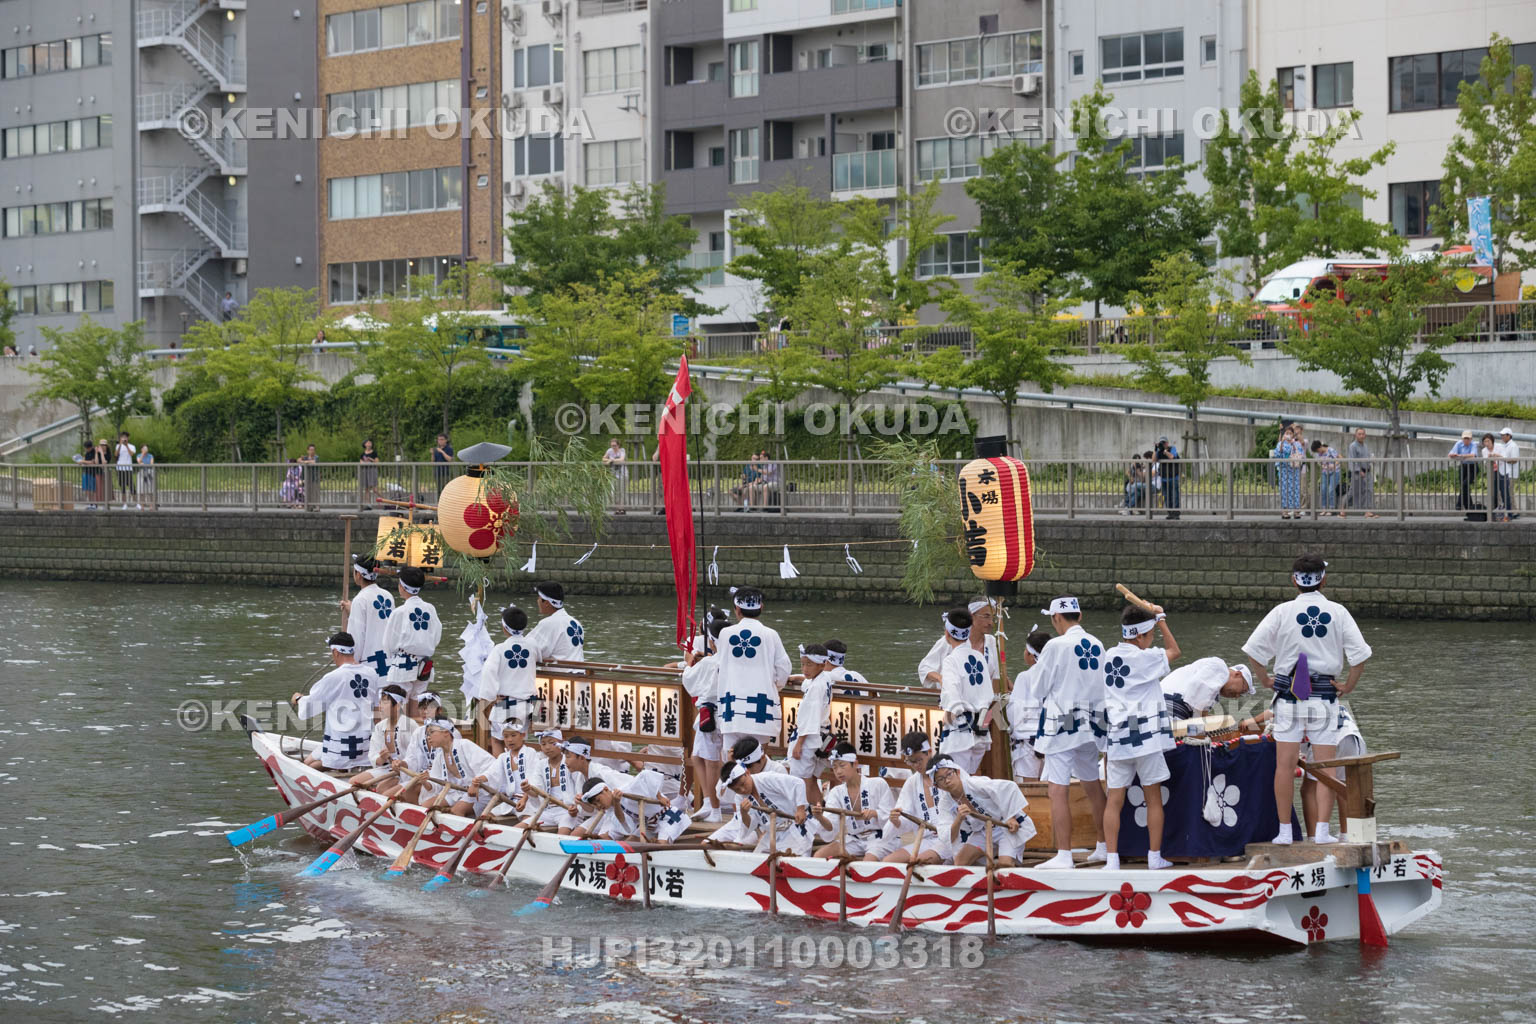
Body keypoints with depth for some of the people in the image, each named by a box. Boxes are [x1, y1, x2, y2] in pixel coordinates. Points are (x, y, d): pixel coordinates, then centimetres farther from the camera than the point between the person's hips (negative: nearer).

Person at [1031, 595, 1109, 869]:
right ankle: (1104, 846, 28)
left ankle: (1064, 855, -9)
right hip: (1090, 722, 7)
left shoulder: (1056, 646, -13)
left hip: (1061, 723, -7)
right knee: (1092, 785, 19)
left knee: (1059, 791, -5)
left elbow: (1039, 689, -5)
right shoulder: (1096, 645, 5)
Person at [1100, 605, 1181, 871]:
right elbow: (1174, 651, 7)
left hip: (1116, 737, 5)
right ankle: (1155, 857, 11)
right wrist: (1161, 619, 12)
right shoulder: (1143, 658, -8)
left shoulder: (1109, 657, 8)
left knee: (1114, 800, 3)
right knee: (1154, 798, 7)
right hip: (1146, 736, -4)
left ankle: (1112, 859, -4)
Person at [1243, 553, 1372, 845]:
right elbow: (1359, 654, -5)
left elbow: (1254, 650, -5)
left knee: (1285, 765, 5)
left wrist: (1266, 680, 8)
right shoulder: (1337, 612, -1)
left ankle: (1285, 830, 7)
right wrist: (1348, 686, 6)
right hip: (1324, 695, 0)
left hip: (1288, 693, 0)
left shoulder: (1283, 612, -3)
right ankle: (1322, 830, -2)